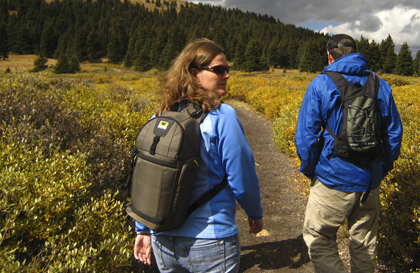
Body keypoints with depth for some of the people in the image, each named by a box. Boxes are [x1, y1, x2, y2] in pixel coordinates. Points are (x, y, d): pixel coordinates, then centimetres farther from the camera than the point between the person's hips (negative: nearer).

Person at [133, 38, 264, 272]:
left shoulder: (159, 118, -1)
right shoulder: (222, 116, -17)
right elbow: (242, 181, -13)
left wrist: (143, 229, 15)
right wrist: (256, 214, 6)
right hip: (210, 243, -5)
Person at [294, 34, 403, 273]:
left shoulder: (321, 84, -8)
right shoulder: (381, 86, 5)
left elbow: (305, 135, -11)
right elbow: (394, 134, 10)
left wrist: (309, 169, 3)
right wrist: (383, 168, 21)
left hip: (334, 180, -5)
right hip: (370, 181, 5)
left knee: (317, 237, 7)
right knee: (365, 241, 20)